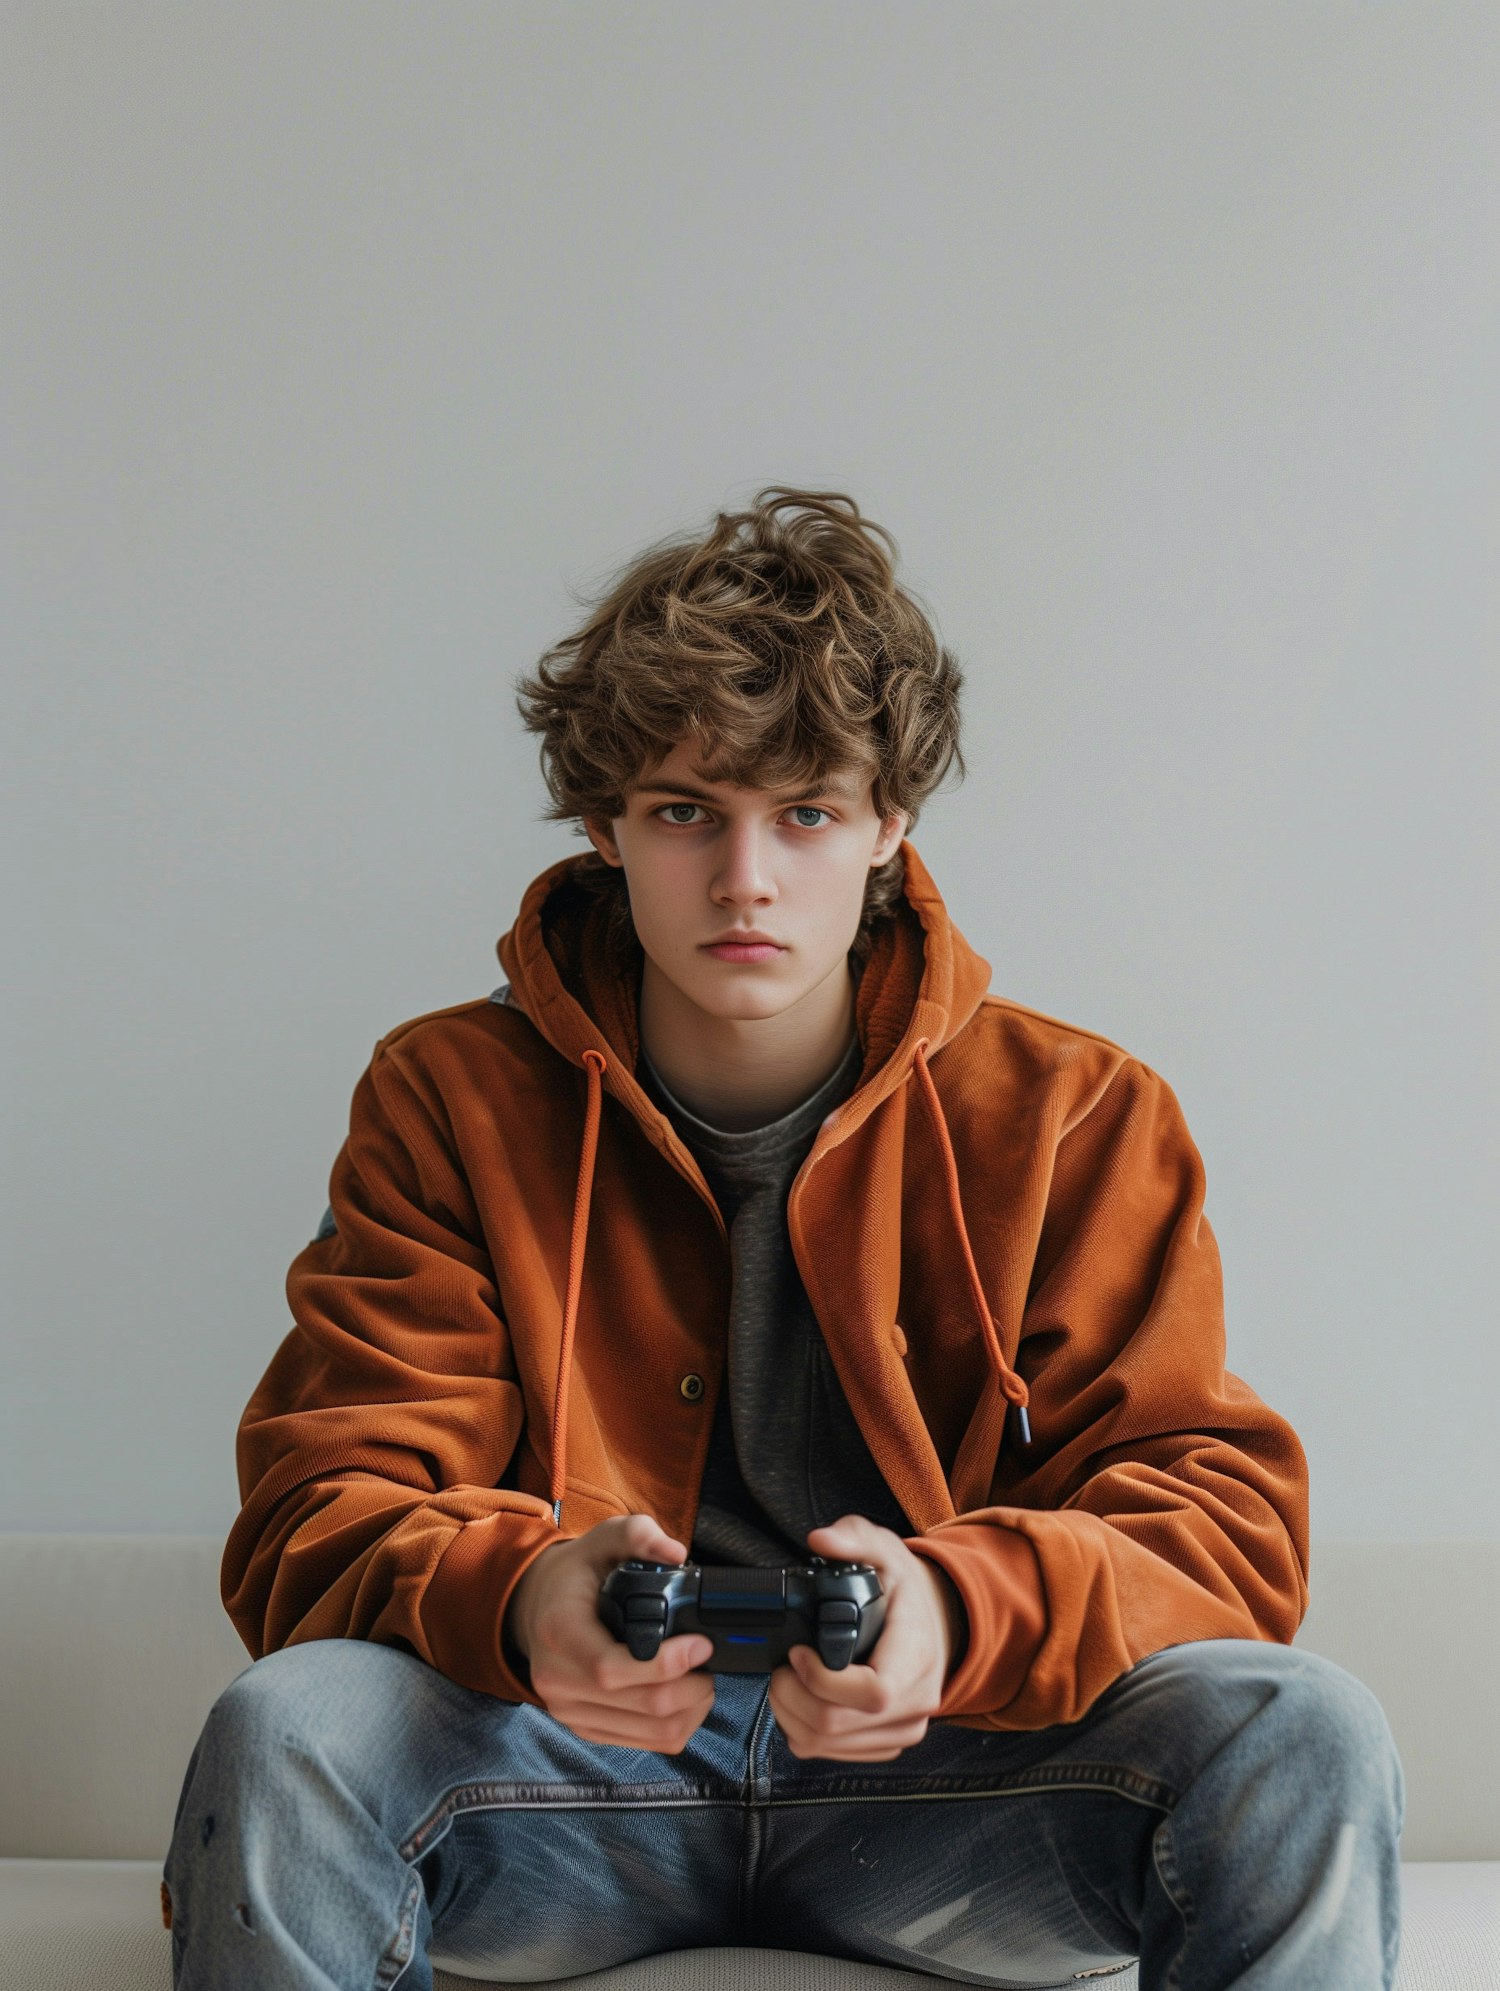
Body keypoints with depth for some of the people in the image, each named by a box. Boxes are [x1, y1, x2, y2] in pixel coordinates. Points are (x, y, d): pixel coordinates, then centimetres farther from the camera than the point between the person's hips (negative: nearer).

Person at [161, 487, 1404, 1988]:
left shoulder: (1070, 1118, 1)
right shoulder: (453, 1101, 1)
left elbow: (1221, 1518, -6)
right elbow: (322, 1512, -5)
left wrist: (958, 1608, -30)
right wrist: (514, 1599, -31)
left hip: (936, 1780, 0)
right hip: (571, 1769, 0)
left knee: (1301, 1734, -27)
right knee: (284, 1727, -31)